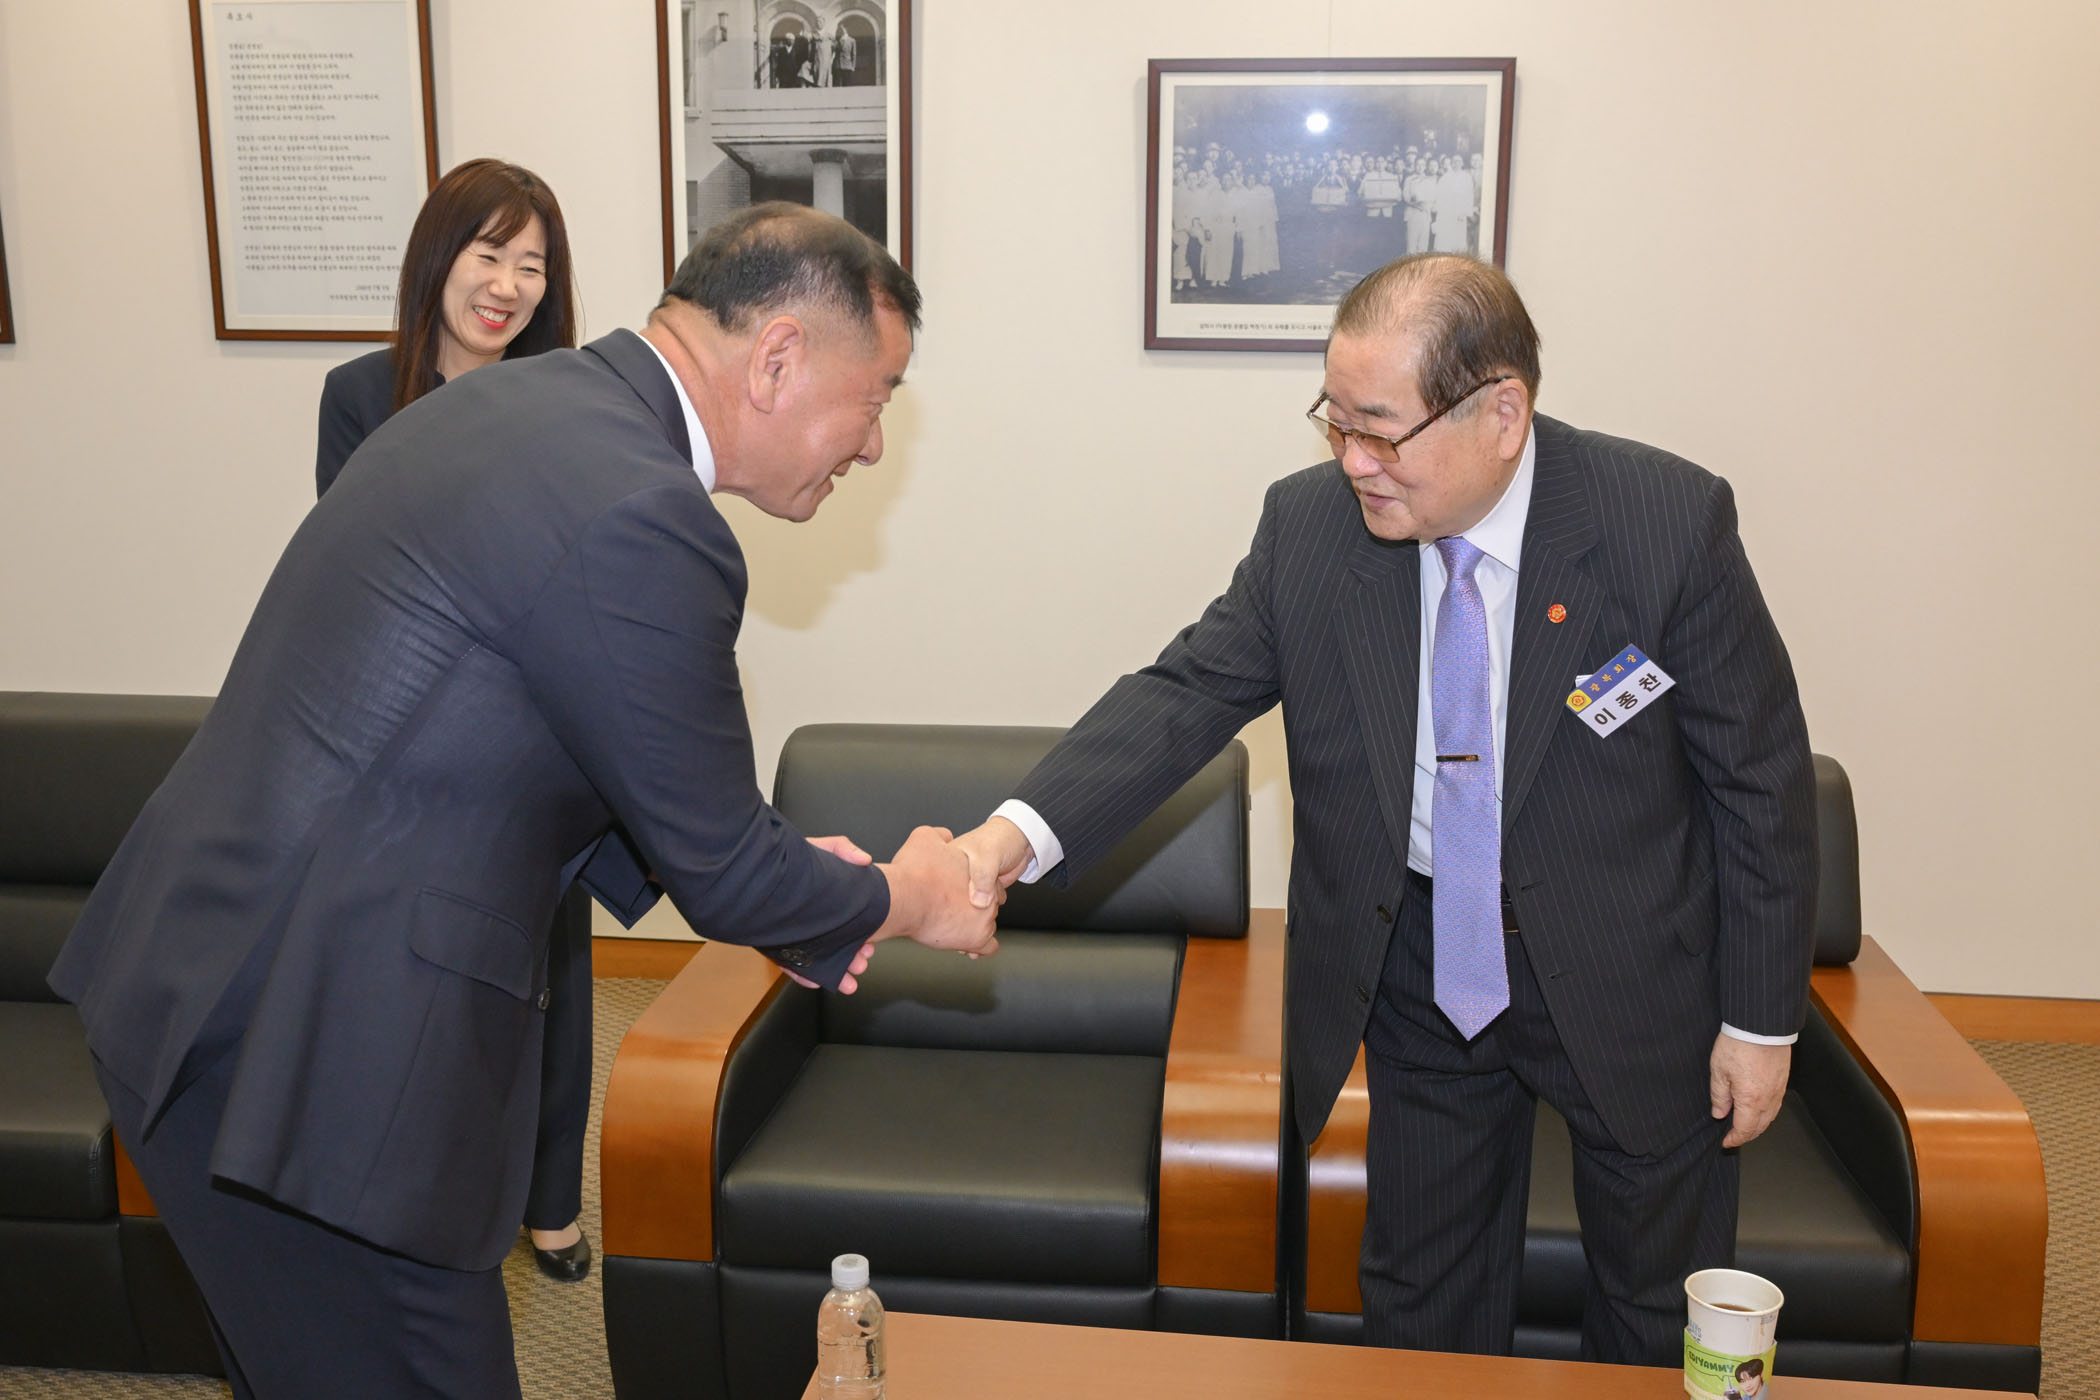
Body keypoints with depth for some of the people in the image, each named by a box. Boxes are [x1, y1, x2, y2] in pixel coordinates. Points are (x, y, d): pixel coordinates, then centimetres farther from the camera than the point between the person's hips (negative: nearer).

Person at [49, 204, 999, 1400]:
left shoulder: (511, 401, 6)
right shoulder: (641, 517, -24)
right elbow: (722, 875, -14)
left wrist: (764, 882, 14)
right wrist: (905, 903, 6)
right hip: (311, 1057, -10)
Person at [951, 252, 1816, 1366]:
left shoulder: (1670, 522, -19)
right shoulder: (1309, 525, -11)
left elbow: (1761, 776, -10)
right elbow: (1189, 692, -13)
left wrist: (1759, 1020, -6)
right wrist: (1021, 830, -30)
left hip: (1628, 979, -1)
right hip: (1420, 968, 2)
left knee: (1659, 1320, 19)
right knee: (1418, 1305, 18)